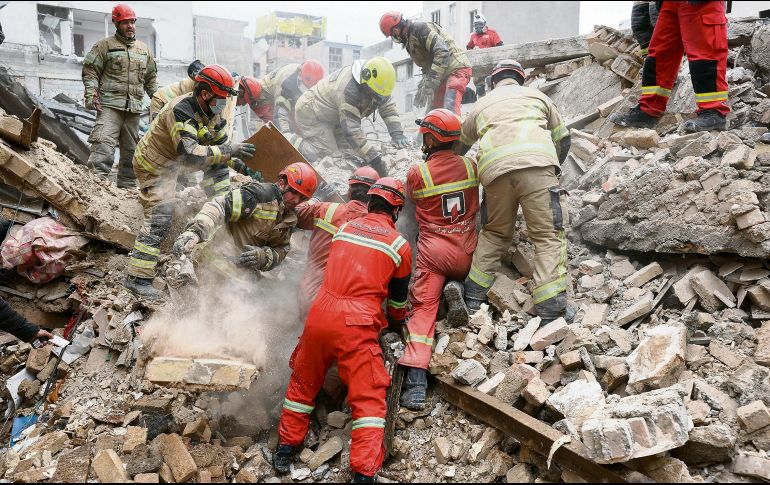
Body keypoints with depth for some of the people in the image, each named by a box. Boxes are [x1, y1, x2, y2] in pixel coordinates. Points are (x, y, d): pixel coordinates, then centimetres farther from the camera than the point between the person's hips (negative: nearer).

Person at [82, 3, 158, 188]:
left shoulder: (144, 49, 19)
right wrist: (91, 94, -11)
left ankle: (127, 185, 17)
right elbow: (90, 70, 1)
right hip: (110, 105, -5)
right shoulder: (105, 45, 4)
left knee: (131, 149, 9)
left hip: (134, 108, 5)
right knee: (104, 145, -18)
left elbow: (151, 77, 24)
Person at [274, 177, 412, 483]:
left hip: (319, 315, 4)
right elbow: (399, 295, 19)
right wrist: (397, 321, 39)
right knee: (369, 399, 3)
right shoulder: (400, 245, 6)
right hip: (356, 326, -4)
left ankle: (285, 450, 31)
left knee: (303, 384, 22)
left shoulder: (344, 228, 14)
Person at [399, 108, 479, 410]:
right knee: (456, 276, 35)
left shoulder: (416, 172, -9)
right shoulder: (470, 166, 0)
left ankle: (416, 384, -19)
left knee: (423, 309, -4)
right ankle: (455, 289, -4)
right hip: (466, 252, 3)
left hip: (432, 251, -3)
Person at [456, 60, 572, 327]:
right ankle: (551, 312, -11)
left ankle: (472, 298, 17)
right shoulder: (536, 95, 29)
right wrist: (552, 170, 47)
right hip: (537, 164, -2)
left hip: (494, 170, 2)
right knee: (549, 236, -1)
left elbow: (459, 144, 43)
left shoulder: (482, 104, 32)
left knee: (495, 233, 21)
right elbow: (563, 139, 31)